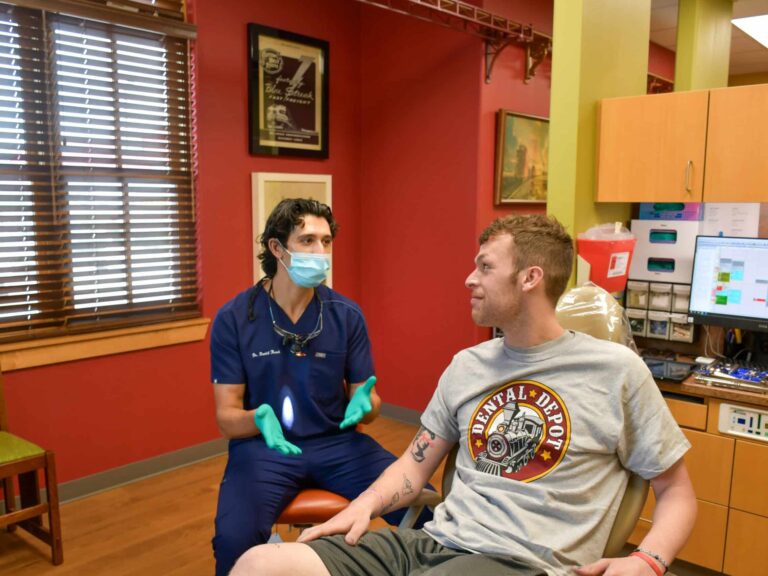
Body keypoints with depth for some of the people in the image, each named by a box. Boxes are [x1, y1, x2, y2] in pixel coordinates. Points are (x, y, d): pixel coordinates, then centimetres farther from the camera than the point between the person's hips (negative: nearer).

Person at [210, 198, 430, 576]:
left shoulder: (347, 315, -1)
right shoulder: (233, 319, -6)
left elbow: (369, 402, 4)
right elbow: (226, 417, -5)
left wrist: (363, 404, -20)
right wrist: (260, 418, -27)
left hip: (336, 441, 2)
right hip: (263, 445, -1)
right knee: (235, 538, -31)